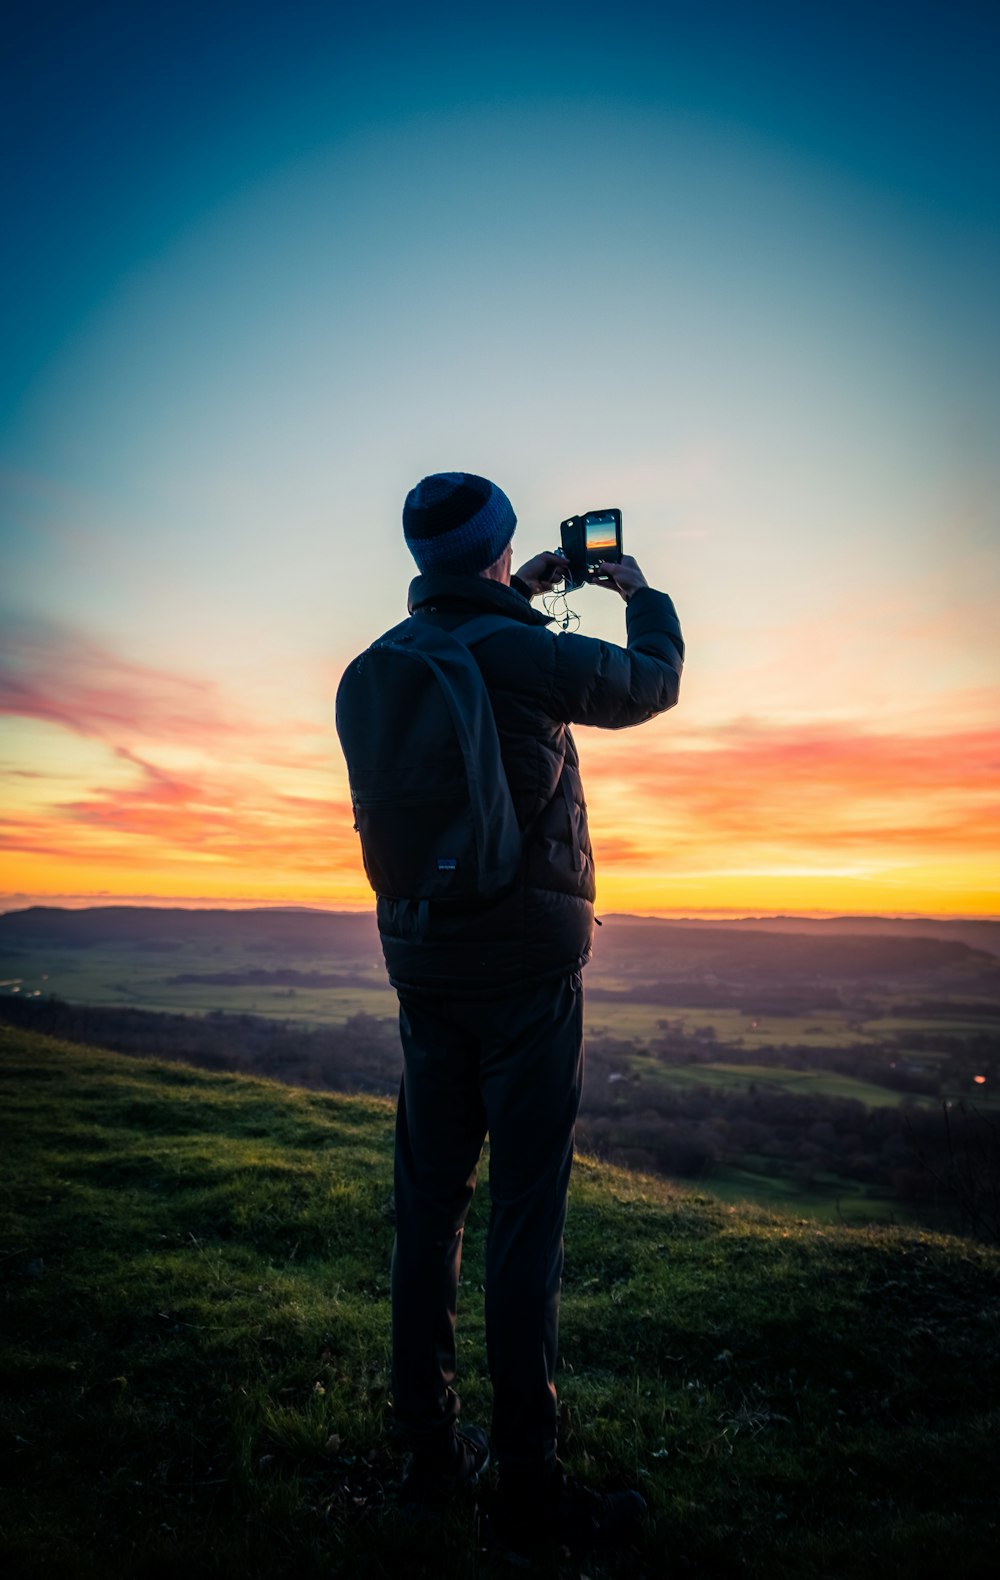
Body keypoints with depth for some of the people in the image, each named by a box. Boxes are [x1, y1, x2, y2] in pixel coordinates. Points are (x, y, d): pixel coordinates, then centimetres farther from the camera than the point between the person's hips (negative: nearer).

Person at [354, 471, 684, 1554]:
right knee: (524, 1215, 1)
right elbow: (651, 683, 6)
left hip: (422, 967, 6)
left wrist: (523, 594, 34)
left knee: (428, 1205, 13)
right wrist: (640, 594, 24)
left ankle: (430, 1451, 27)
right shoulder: (524, 655, -11)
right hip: (524, 970, -6)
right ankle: (524, 1485, 13)